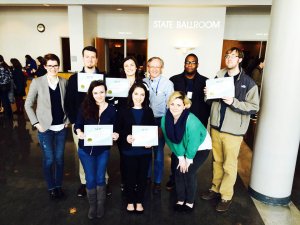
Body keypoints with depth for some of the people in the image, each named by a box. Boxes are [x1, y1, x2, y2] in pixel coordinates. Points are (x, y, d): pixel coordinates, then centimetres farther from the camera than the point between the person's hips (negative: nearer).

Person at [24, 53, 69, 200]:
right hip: (45, 128, -2)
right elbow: (28, 105, -1)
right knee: (49, 159, 5)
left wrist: (68, 120, 3)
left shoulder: (64, 82, 1)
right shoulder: (37, 82, -5)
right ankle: (51, 188, 25)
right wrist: (36, 123, -6)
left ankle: (59, 186, 28)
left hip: (61, 127, 2)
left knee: (59, 158, 11)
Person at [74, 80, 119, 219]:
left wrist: (115, 135, -20)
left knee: (100, 179, 12)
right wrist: (79, 132, -26)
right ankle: (92, 206, 34)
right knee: (90, 179, 10)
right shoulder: (85, 107, -7)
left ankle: (101, 205, 35)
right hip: (86, 149, 0)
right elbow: (77, 125, -5)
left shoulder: (111, 109, -4)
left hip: (103, 150, 0)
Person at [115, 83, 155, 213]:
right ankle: (130, 201, 31)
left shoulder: (149, 112, 6)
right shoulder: (123, 111, 0)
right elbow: (117, 130, -2)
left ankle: (139, 201, 31)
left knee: (142, 176, 12)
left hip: (145, 150, 2)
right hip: (129, 151, -2)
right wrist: (126, 137, -20)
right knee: (129, 176, 9)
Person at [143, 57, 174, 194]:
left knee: (158, 151, 5)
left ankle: (157, 181, 21)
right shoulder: (143, 82, 4)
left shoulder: (168, 83, -6)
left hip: (160, 121, -3)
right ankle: (146, 176, 33)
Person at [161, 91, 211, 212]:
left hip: (200, 147, -4)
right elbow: (171, 140, -11)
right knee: (179, 171, 0)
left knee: (189, 172, -10)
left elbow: (193, 142, -25)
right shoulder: (165, 119, -21)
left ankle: (190, 202, 11)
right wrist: (180, 157, -9)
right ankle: (180, 200, 20)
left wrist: (189, 158, -14)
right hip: (182, 148, 5)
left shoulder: (191, 121, -37)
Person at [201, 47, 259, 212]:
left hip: (233, 130, -4)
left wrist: (233, 102, -22)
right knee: (217, 161, 17)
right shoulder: (219, 76, 8)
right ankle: (215, 189, 33)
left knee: (229, 165, 6)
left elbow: (254, 107, -10)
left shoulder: (248, 82, -6)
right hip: (216, 126, 4)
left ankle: (226, 196, 22)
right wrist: (207, 94, -4)